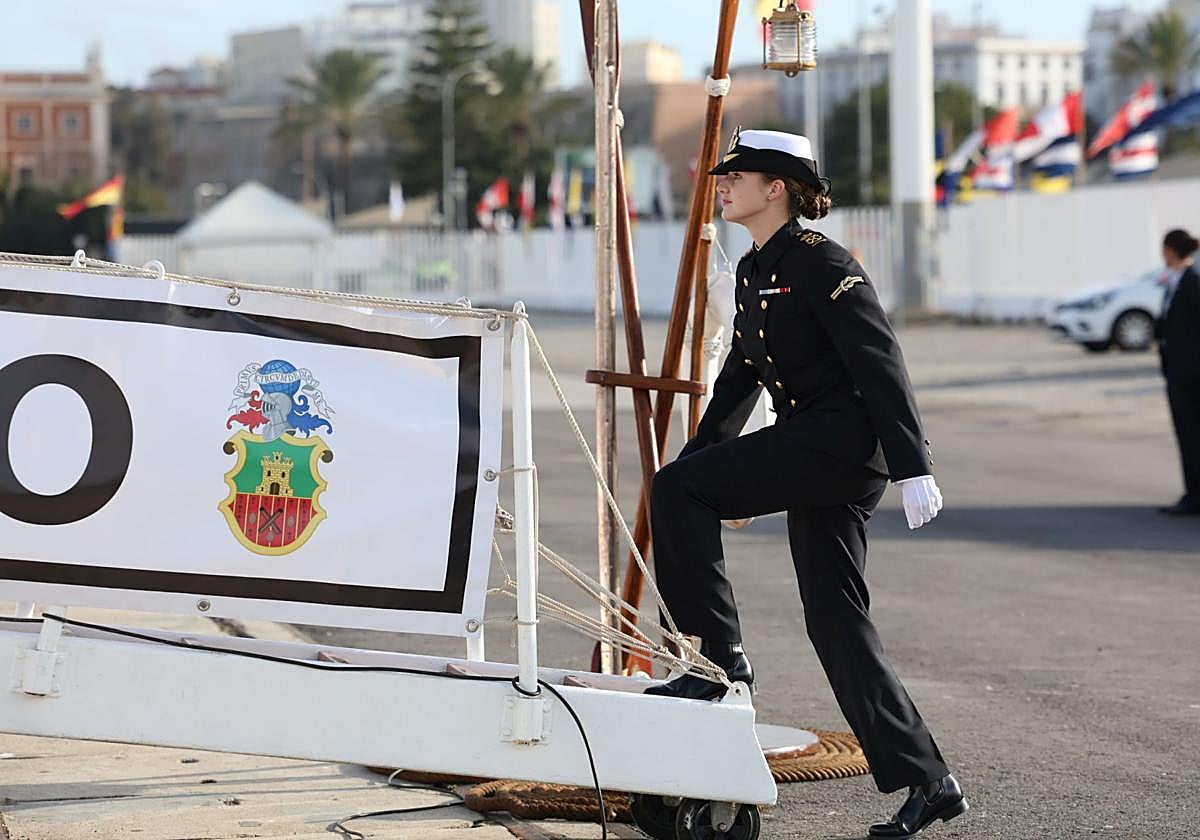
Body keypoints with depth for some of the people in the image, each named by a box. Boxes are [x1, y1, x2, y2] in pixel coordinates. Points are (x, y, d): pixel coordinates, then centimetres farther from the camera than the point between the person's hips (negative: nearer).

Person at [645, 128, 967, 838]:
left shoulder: (821, 262, -11)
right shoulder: (753, 272, 17)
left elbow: (882, 364, -17)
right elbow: (741, 376, 26)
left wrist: (913, 468, -22)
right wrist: (699, 460, 25)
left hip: (845, 440, -9)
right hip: (809, 449, 9)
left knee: (674, 492, -17)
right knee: (836, 620, 7)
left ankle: (721, 656, -8)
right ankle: (927, 783, 10)